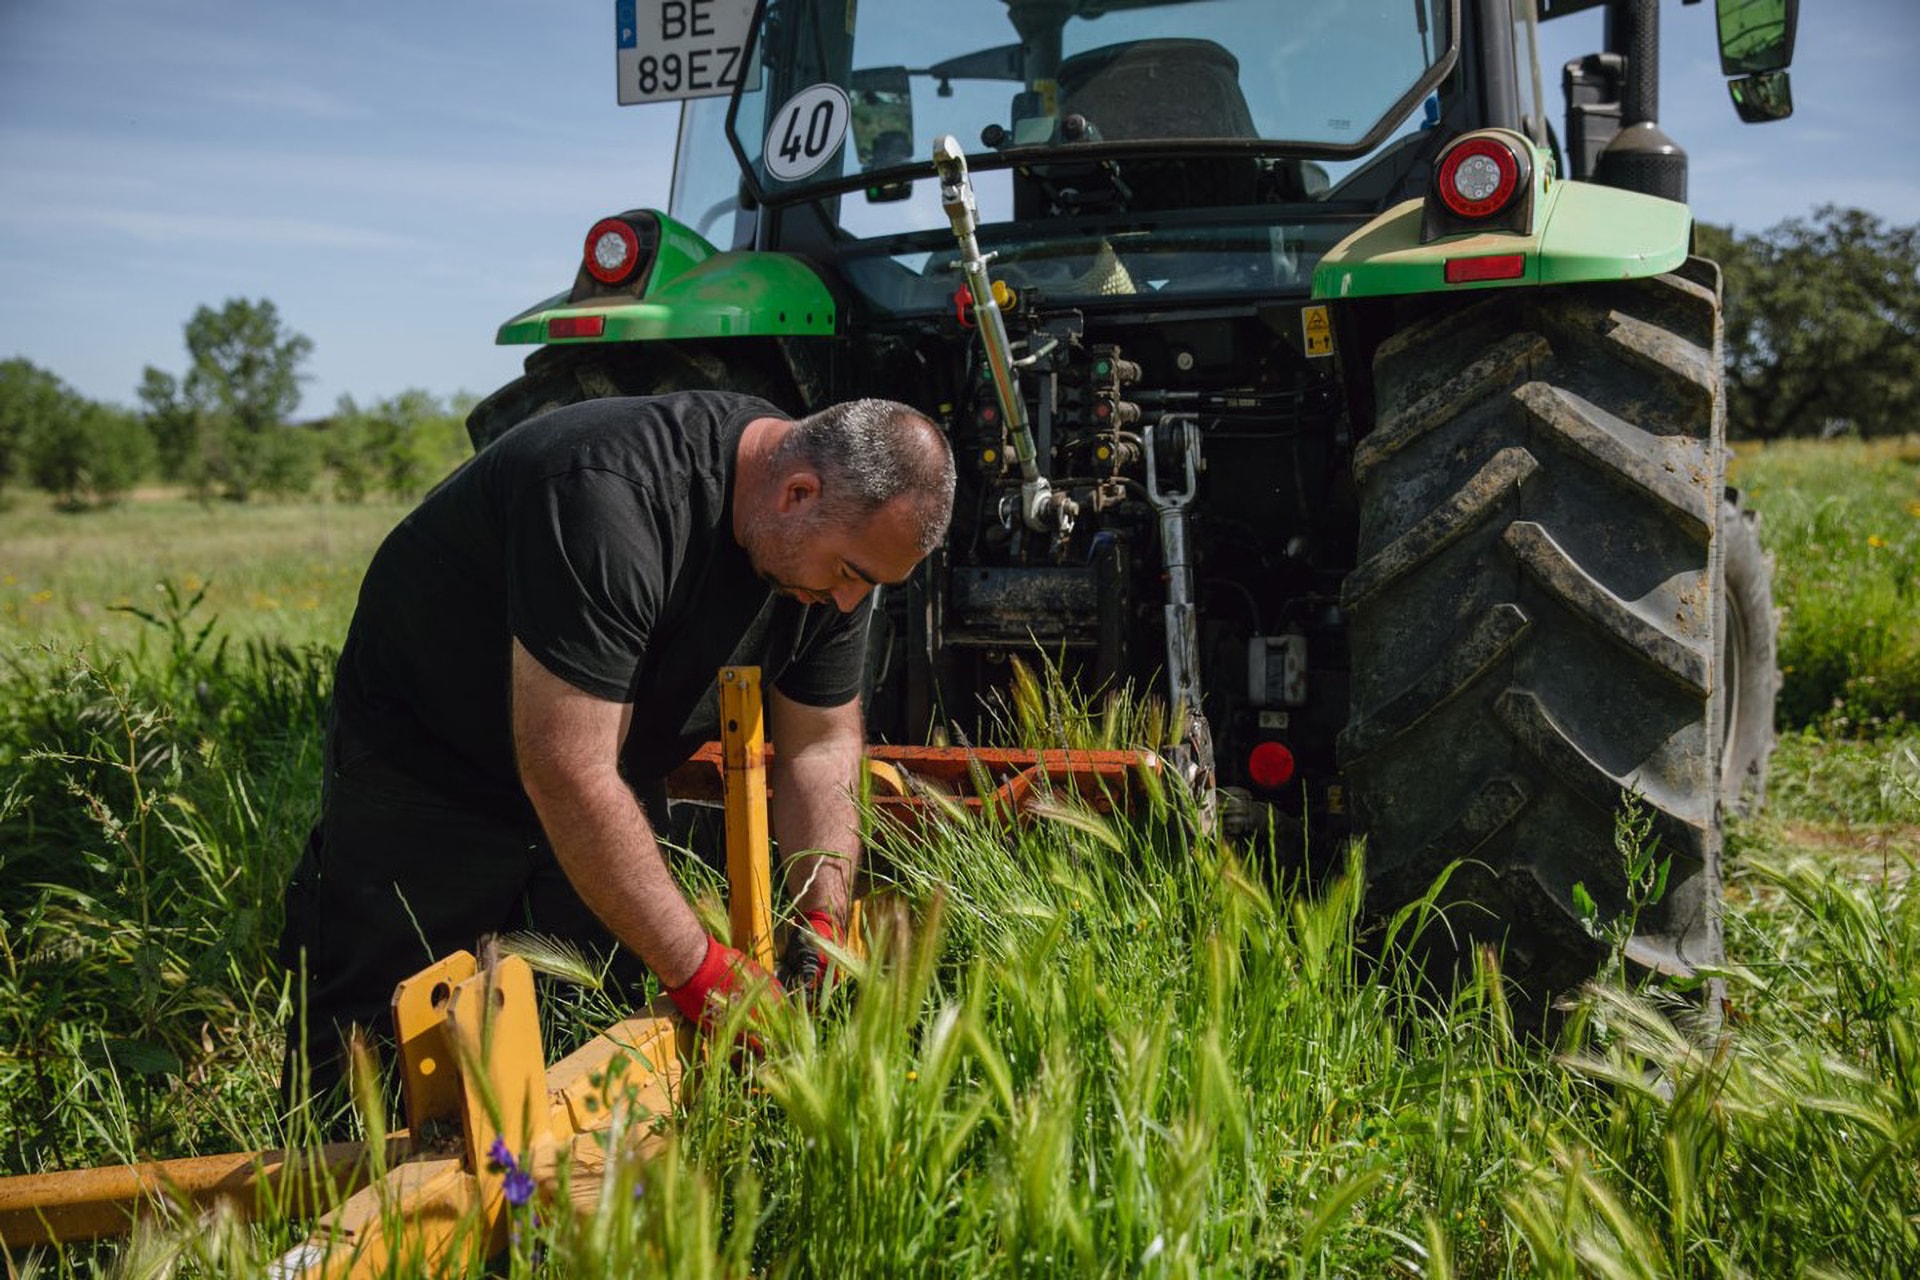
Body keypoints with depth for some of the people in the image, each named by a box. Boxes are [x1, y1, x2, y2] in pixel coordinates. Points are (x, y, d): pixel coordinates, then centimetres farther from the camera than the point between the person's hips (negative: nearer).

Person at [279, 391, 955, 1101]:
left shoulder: (841, 531, -13)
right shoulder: (610, 493, -38)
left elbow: (822, 744, -3)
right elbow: (567, 771, -37)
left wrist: (823, 924, -16)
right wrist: (697, 968, -33)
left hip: (619, 774, 6)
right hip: (425, 763, -6)